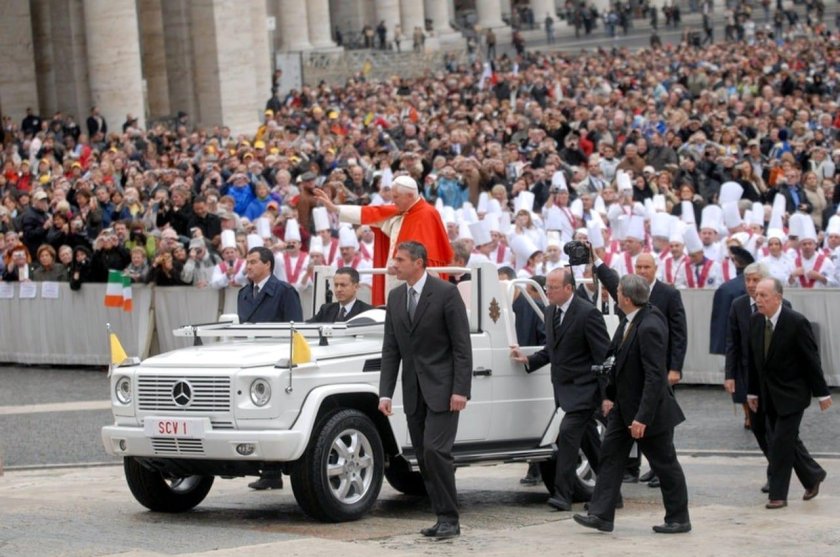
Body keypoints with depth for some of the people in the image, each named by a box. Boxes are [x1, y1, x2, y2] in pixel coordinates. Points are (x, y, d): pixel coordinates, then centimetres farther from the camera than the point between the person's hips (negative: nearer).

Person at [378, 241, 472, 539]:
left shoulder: (446, 293, -9)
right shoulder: (396, 298, 10)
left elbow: (462, 346, -10)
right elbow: (390, 350, 10)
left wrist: (460, 390, -16)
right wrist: (385, 393, 2)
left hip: (442, 388, -6)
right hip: (414, 391, 6)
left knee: (435, 450, -15)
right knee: (424, 457, 4)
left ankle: (449, 519, -8)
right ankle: (444, 518, 11)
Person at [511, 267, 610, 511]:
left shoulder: (588, 314, -15)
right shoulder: (551, 312, 10)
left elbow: (604, 356, -15)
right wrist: (528, 360, 5)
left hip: (583, 389, -9)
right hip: (565, 388, 9)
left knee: (568, 433, -17)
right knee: (588, 439, 15)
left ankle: (563, 495, -16)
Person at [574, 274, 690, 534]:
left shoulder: (649, 327, -27)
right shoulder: (629, 321, 1)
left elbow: (655, 377, -28)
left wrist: (642, 417, -28)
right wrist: (611, 395, 14)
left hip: (649, 408, -9)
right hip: (624, 405, 9)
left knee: (665, 464, 4)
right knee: (611, 454, 6)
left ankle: (679, 519, 16)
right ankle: (601, 515, 7)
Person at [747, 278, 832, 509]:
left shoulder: (796, 322, -17)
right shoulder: (755, 320, 0)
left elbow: (811, 359, -12)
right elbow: (754, 359, 8)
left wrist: (822, 393, -9)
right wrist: (752, 391, 9)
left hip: (791, 393, -6)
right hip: (769, 395, 6)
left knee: (781, 442, -8)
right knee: (788, 439, 13)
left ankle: (777, 494, 0)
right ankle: (813, 476, 34)